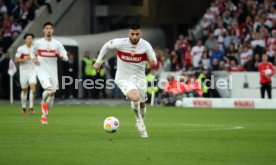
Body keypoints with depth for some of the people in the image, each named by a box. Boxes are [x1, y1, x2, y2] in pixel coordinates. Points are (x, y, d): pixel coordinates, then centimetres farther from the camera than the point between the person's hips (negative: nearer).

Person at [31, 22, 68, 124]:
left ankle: (44, 116, 20)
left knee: (52, 93, 4)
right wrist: (34, 59, -4)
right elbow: (33, 53, 18)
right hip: (41, 70, -3)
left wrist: (60, 54, -16)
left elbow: (65, 58, 5)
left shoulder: (57, 43, 4)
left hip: (53, 71, 3)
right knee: (48, 88, -27)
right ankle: (44, 102, 6)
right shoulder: (38, 43, 2)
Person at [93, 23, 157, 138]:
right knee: (135, 98, -27)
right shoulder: (120, 43, -17)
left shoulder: (145, 45, -13)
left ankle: (141, 122, 47)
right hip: (124, 78, -3)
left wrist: (153, 62, -30)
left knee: (142, 103, 16)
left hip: (139, 78, 3)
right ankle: (139, 121, 1)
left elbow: (153, 61, -5)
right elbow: (106, 46, 3)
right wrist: (98, 62, 5)